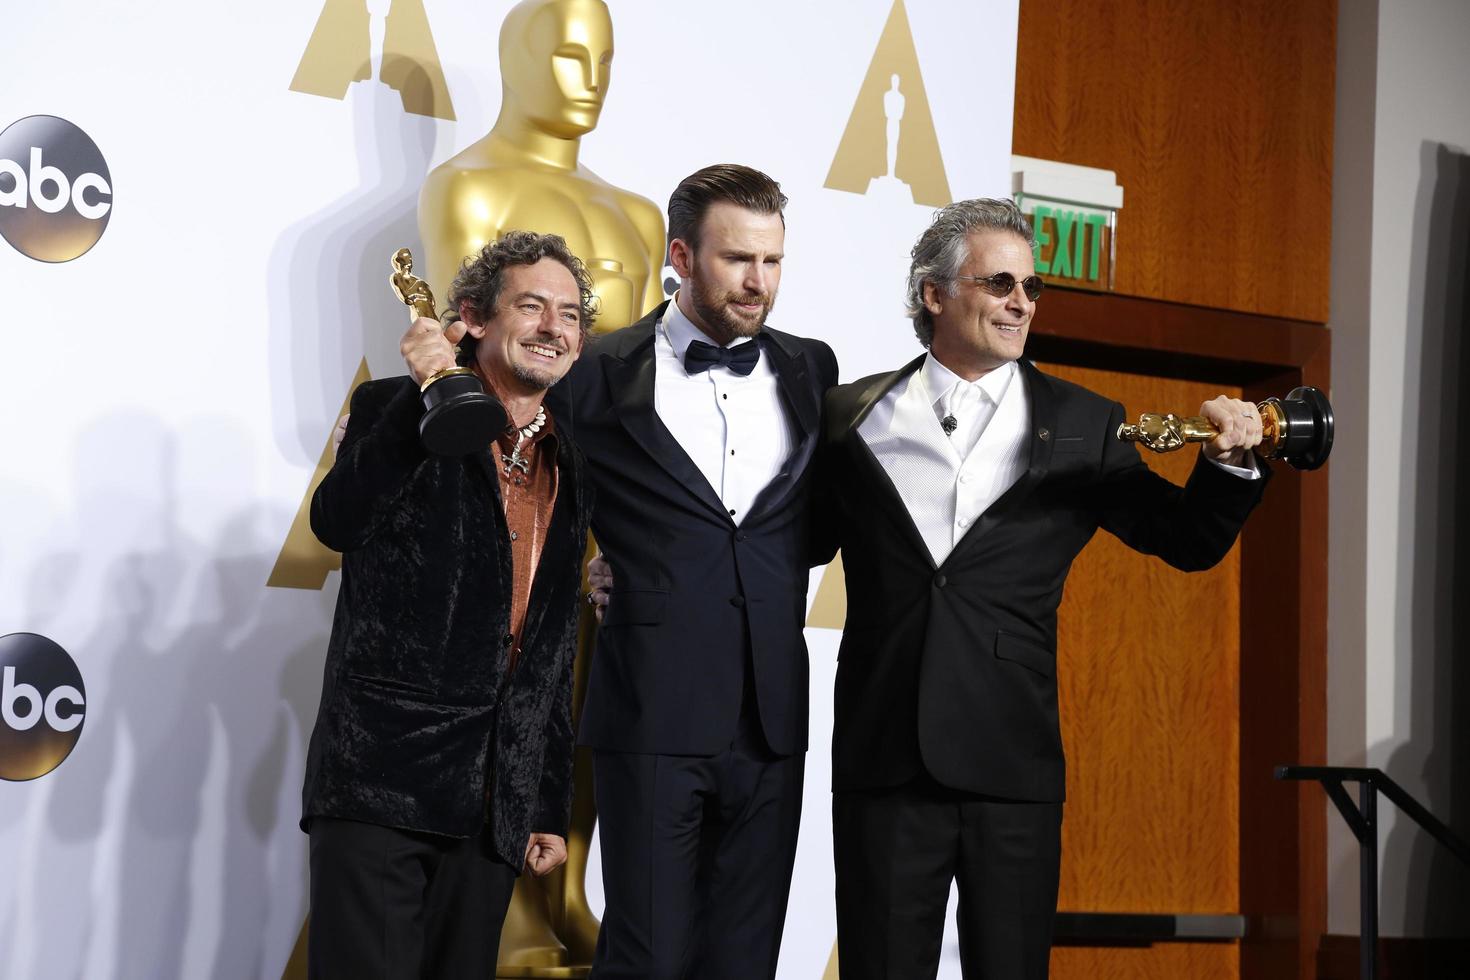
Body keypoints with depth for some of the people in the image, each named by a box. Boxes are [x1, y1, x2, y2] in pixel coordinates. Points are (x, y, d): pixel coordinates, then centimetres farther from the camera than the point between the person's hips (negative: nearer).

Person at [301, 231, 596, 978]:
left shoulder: (572, 467, 16)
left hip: (494, 804, 5)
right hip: (379, 778, -5)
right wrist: (424, 395, -22)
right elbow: (336, 523, -17)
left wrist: (551, 806, 17)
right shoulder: (393, 410, 3)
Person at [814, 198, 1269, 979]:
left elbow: (1189, 540, 6)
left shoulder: (1084, 426, 6)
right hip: (884, 760, 0)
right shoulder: (851, 416, 7)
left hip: (1011, 766, 0)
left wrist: (1226, 463, -12)